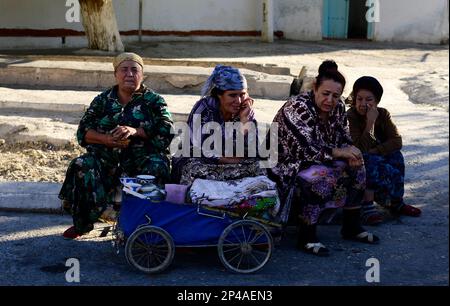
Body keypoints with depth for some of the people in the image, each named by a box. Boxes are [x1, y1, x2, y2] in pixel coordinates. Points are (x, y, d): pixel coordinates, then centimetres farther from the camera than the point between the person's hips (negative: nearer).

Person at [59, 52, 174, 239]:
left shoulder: (154, 101, 11)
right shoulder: (103, 100, 16)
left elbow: (166, 131, -4)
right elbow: (83, 132, 9)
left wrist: (135, 131, -19)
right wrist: (106, 139, -12)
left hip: (143, 156, -2)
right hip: (107, 157, 2)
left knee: (156, 168, -35)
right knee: (82, 167, -26)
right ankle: (83, 222, -11)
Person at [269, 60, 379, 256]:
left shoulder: (338, 108, -2)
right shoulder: (297, 108, -25)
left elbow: (344, 139, 7)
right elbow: (303, 151, -31)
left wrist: (350, 153, -16)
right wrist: (337, 152, -29)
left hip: (321, 161, 8)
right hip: (287, 165, -8)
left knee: (356, 167, -4)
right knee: (320, 178, -33)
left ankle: (351, 226, 7)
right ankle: (306, 238, -24)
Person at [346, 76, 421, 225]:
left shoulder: (383, 114, -4)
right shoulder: (350, 117, -19)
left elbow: (396, 141, -14)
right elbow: (361, 149, -27)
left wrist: (374, 152, -27)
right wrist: (370, 122, -32)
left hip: (376, 160, 5)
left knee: (395, 155, -23)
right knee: (369, 161, -34)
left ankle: (396, 202, -12)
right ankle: (366, 205, -25)